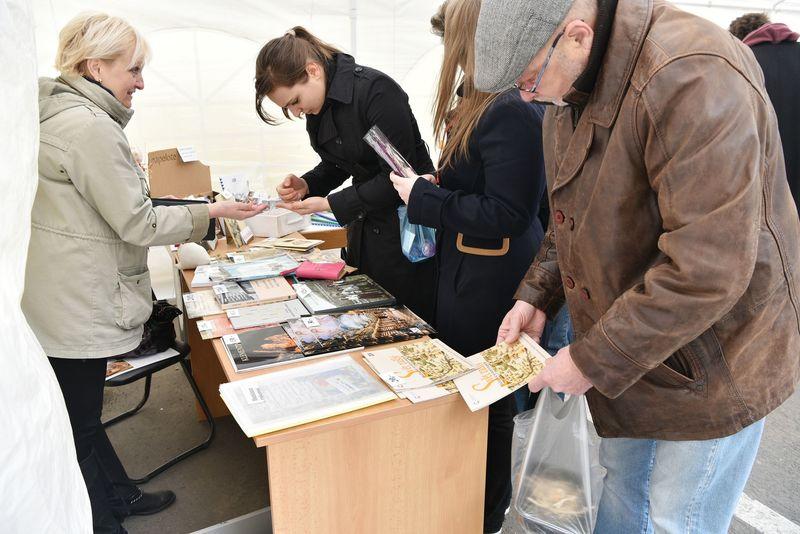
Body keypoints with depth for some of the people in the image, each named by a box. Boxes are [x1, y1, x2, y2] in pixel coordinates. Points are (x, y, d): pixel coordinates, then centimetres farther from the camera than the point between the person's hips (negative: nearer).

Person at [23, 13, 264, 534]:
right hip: (77, 309, -10)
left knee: (83, 412, 22)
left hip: (68, 299, 10)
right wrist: (212, 212, -12)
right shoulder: (89, 127, -22)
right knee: (79, 425, 6)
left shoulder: (58, 114, 10)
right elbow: (137, 223, -21)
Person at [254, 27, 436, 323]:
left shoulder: (375, 90, -22)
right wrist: (305, 184, -5)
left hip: (405, 224, -8)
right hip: (365, 225, 8)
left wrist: (331, 204, -19)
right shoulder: (318, 106, 3)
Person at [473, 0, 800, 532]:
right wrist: (536, 297, 0)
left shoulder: (691, 78, -29)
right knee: (623, 486, 23)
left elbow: (707, 270, -32)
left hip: (715, 362, -7)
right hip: (625, 351, 8)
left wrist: (593, 361, -23)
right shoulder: (570, 89, 1)